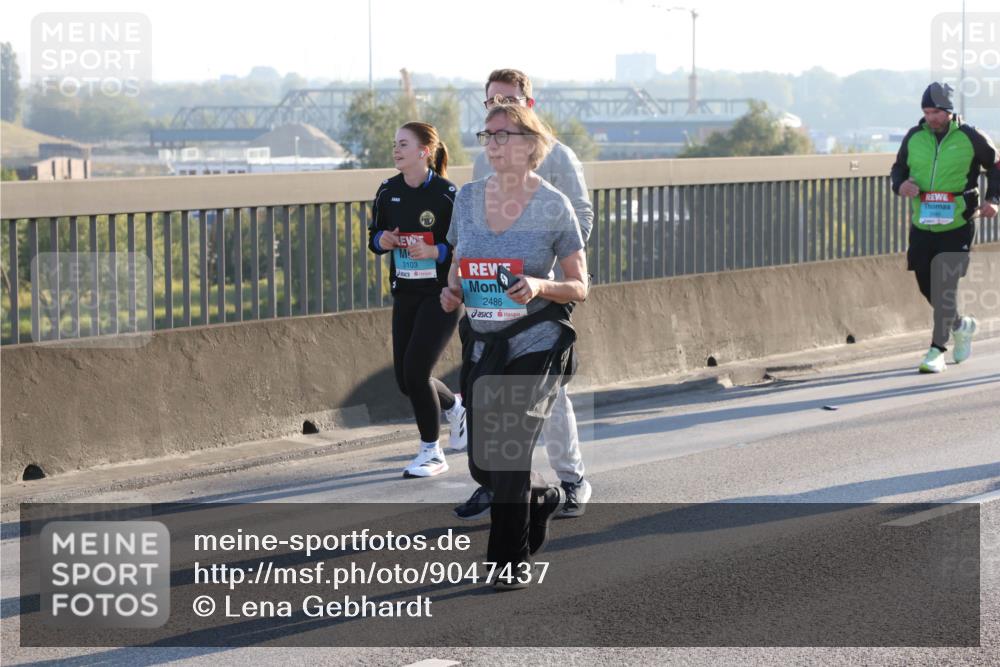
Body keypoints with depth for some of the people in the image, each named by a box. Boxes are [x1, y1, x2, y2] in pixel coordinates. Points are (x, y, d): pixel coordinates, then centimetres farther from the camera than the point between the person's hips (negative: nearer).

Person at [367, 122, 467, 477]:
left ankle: (432, 453, 5)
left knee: (415, 370, -12)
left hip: (442, 293, -6)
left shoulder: (445, 193, -13)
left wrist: (436, 251, -24)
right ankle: (455, 407, 39)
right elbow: (374, 236, 16)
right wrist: (382, 240, -7)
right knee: (404, 378, 7)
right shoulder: (388, 191, 4)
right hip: (405, 294, 6)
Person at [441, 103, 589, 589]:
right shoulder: (468, 197, 4)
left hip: (535, 343, -5)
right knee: (482, 464, 8)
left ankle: (511, 560, 4)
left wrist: (540, 286, -24)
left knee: (509, 451, -12)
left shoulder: (553, 206, -9)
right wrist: (452, 291, -6)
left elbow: (580, 288, -5)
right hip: (482, 343, 5)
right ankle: (545, 497, 39)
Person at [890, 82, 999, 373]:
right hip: (922, 225, 4)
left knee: (945, 287, -7)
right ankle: (961, 324, 35)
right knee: (925, 284, 8)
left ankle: (938, 348, 0)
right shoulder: (914, 137, 4)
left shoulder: (970, 138, -5)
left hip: (957, 226, -4)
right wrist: (901, 185, -5)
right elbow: (899, 167, 17)